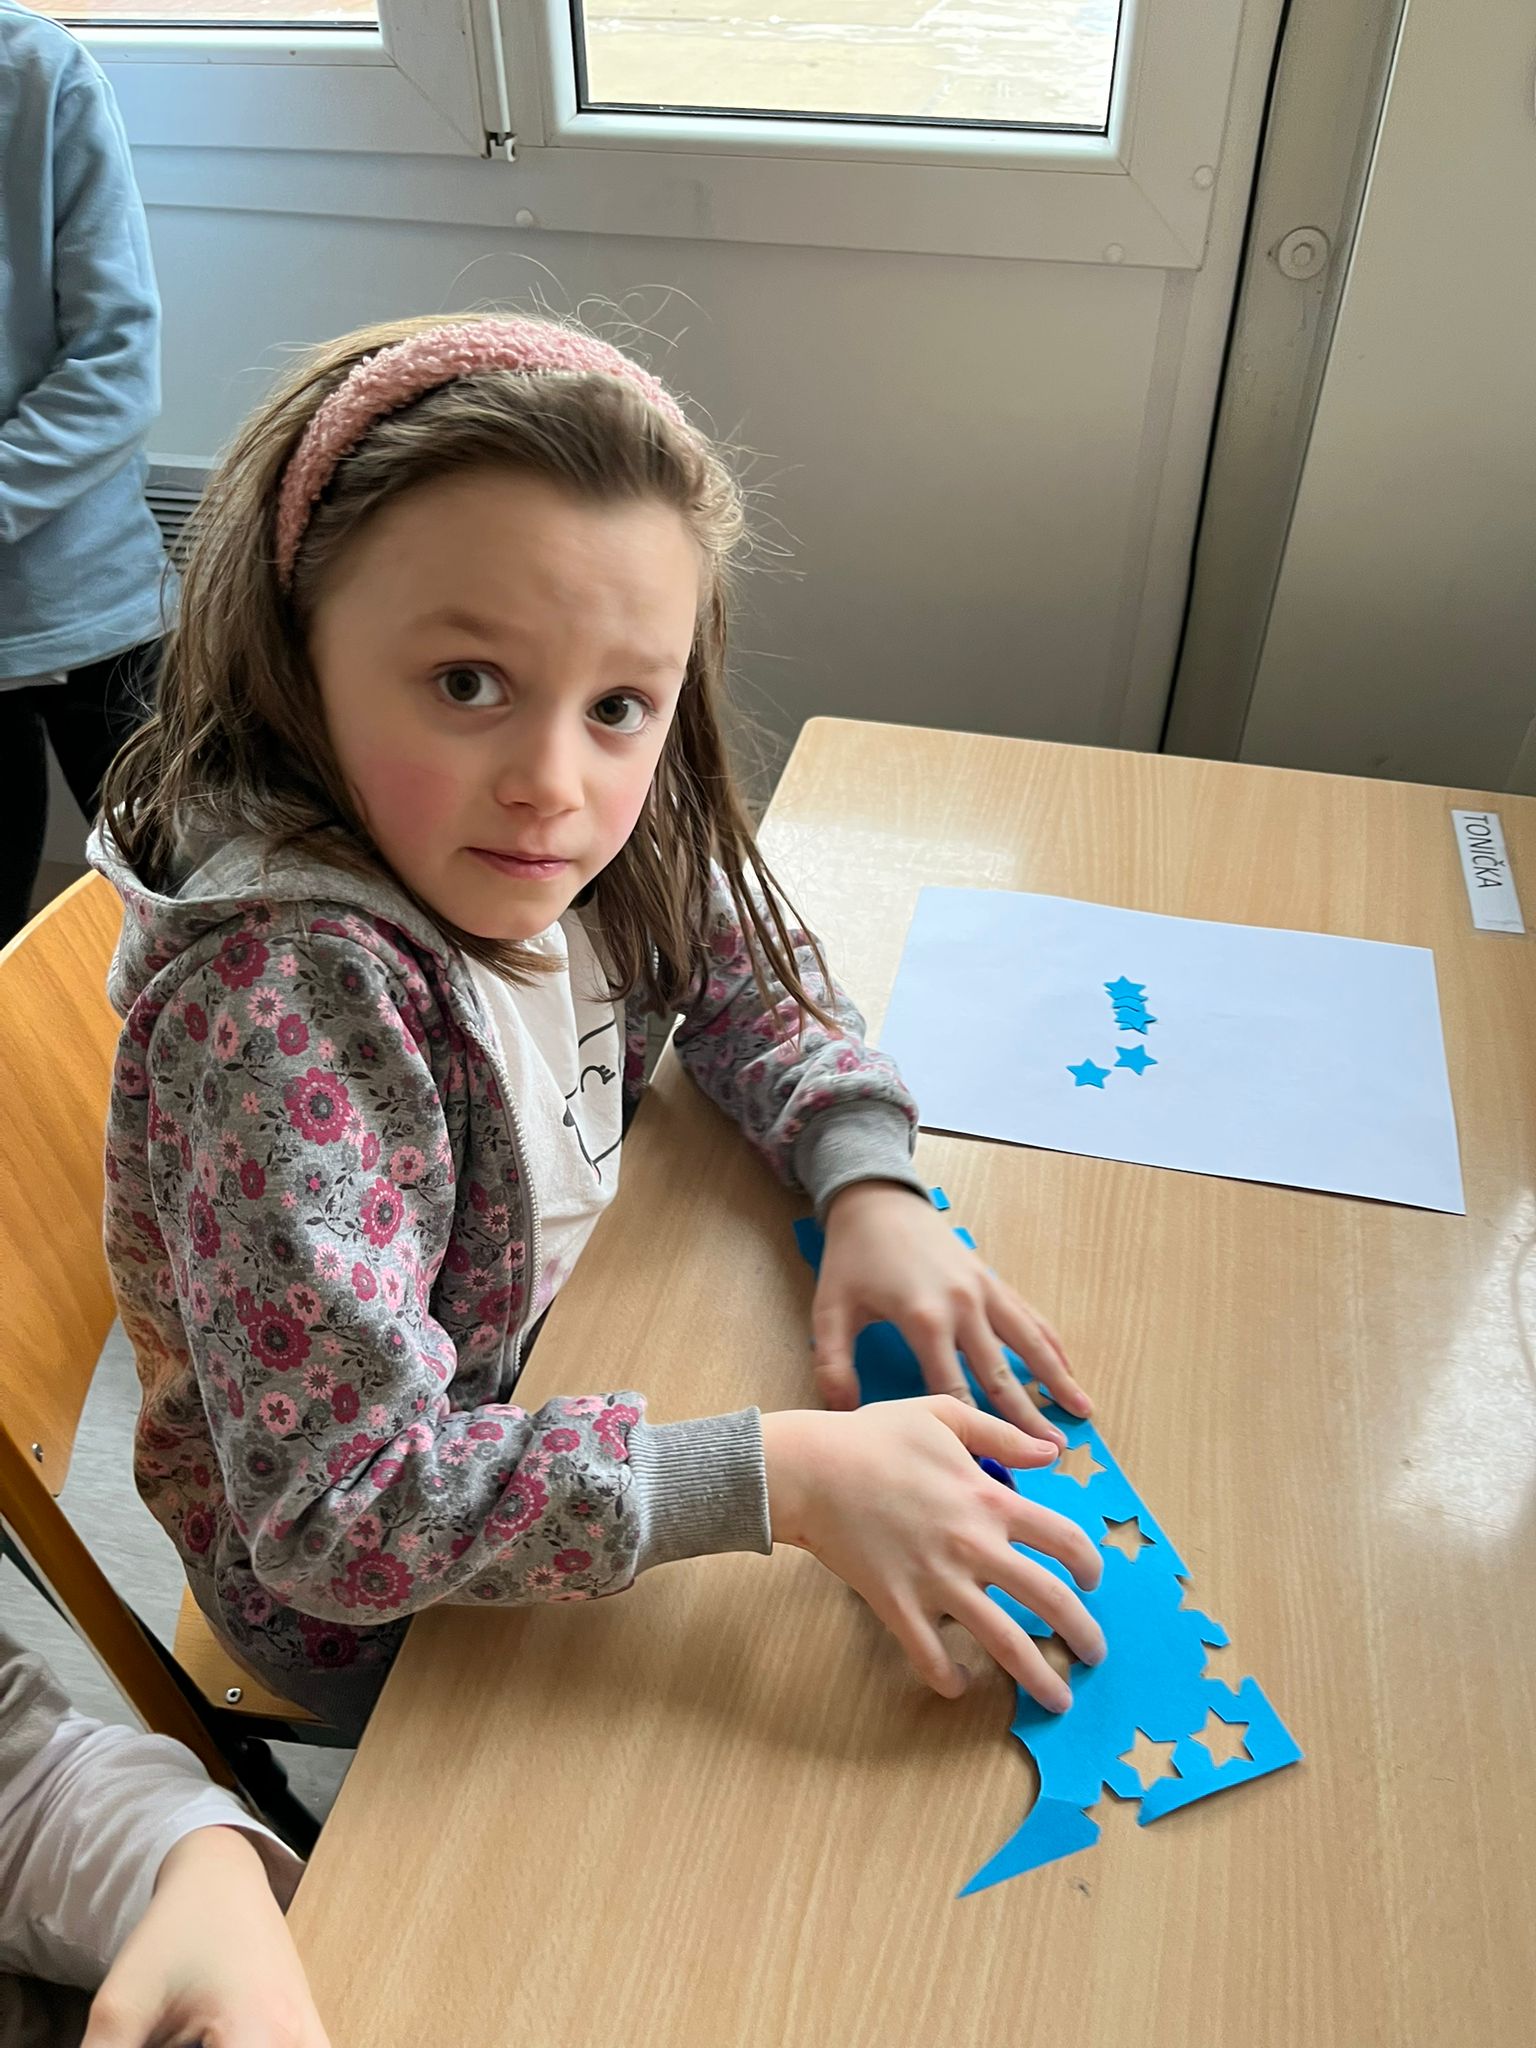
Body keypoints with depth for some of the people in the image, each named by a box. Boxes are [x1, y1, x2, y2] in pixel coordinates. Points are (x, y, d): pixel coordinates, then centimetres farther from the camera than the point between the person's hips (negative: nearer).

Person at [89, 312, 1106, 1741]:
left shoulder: (562, 840, -16)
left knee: (950, 1421, 14)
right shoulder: (284, 996, -36)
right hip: (368, 1620, -5)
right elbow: (341, 1512, -35)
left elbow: (752, 977, 1)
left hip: (549, 1376, 6)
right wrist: (786, 1477, -36)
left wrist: (870, 1189, -16)